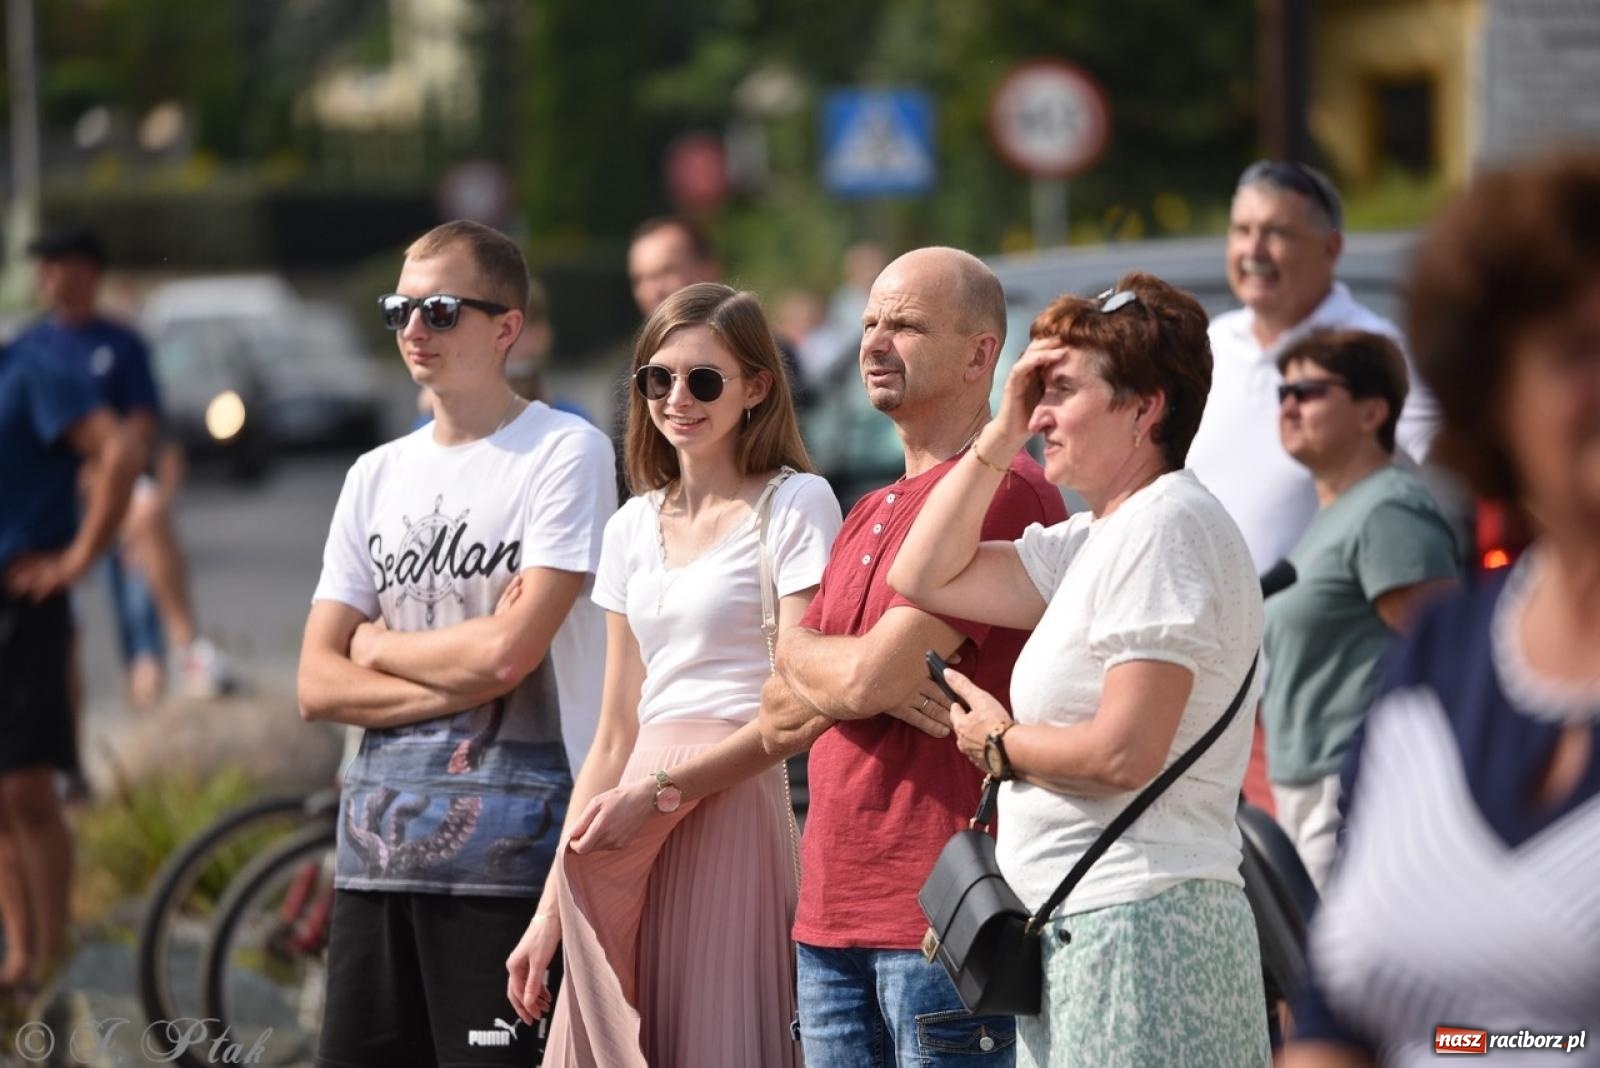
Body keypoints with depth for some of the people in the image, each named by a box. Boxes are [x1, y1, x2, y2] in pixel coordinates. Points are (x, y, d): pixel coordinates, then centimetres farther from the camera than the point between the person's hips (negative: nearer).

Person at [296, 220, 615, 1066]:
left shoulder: (565, 452, -3)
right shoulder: (377, 475, 16)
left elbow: (509, 651, -13)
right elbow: (318, 686, 10)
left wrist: (379, 645, 3)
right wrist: (453, 685, -6)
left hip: (509, 844, -6)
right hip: (376, 839, 6)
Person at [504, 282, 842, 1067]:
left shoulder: (794, 505, -2)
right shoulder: (633, 529, 16)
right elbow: (616, 735, 16)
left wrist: (661, 792, -17)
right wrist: (551, 909, 11)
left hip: (735, 808, -6)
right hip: (637, 840, 6)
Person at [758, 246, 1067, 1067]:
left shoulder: (1006, 494, -10)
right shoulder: (868, 516, 20)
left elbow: (867, 676, -17)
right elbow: (780, 720, 15)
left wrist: (803, 652, 5)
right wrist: (876, 680, -5)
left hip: (942, 912, -9)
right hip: (832, 911, 9)